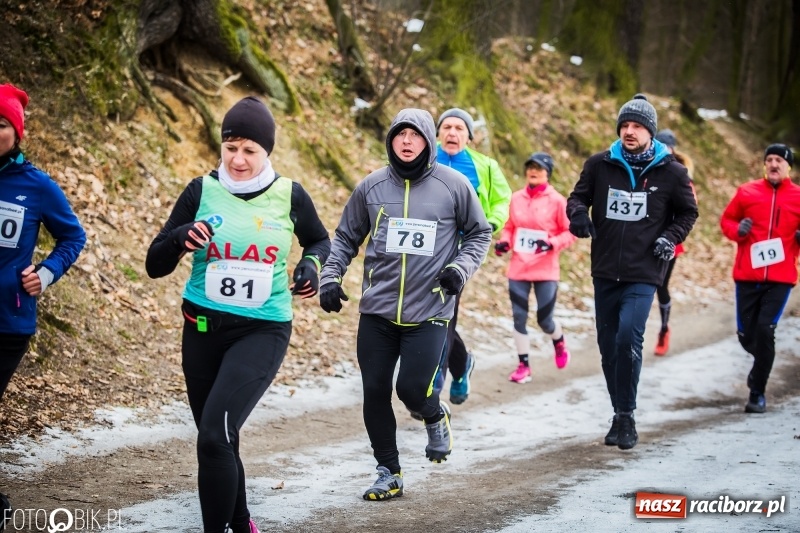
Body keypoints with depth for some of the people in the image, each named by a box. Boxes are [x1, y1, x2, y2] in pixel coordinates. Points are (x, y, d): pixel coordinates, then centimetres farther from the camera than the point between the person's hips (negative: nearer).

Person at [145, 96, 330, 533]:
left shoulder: (289, 196, -3)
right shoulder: (202, 191, -3)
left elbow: (320, 241, 18)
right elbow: (155, 266, -1)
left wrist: (311, 265, -5)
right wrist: (181, 238, -22)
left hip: (263, 332, -3)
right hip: (203, 329, 3)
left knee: (214, 436, -21)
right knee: (218, 441, 14)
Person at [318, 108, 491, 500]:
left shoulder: (453, 185, -1)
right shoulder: (372, 186, 4)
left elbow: (479, 233, 10)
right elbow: (346, 238, 13)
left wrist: (461, 267, -6)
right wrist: (330, 277, 1)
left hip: (429, 311, -3)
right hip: (377, 310, 3)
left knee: (413, 389, -13)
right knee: (375, 392, 2)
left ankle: (435, 417, 25)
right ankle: (389, 473, 18)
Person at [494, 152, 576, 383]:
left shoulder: (556, 201, -6)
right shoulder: (516, 198, 4)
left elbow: (570, 232, -3)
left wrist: (552, 243, -19)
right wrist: (504, 241, -4)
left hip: (545, 270, -3)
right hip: (518, 269, 3)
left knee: (544, 320, 1)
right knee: (519, 317, 3)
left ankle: (559, 342, 36)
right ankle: (523, 365, 15)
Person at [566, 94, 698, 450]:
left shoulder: (670, 173, -1)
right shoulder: (600, 165, 2)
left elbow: (688, 212, 12)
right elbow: (578, 197, 11)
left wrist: (671, 237, -6)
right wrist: (577, 213, -13)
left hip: (644, 274, -3)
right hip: (605, 272, 3)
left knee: (628, 336, -21)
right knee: (608, 345, 8)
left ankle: (626, 416, -11)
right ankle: (620, 415, 23)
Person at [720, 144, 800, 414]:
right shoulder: (747, 192, 5)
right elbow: (726, 219, 13)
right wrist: (737, 230, -8)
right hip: (747, 276, 2)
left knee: (765, 330, -14)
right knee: (746, 333, 5)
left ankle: (757, 393, -3)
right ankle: (763, 362, 41)